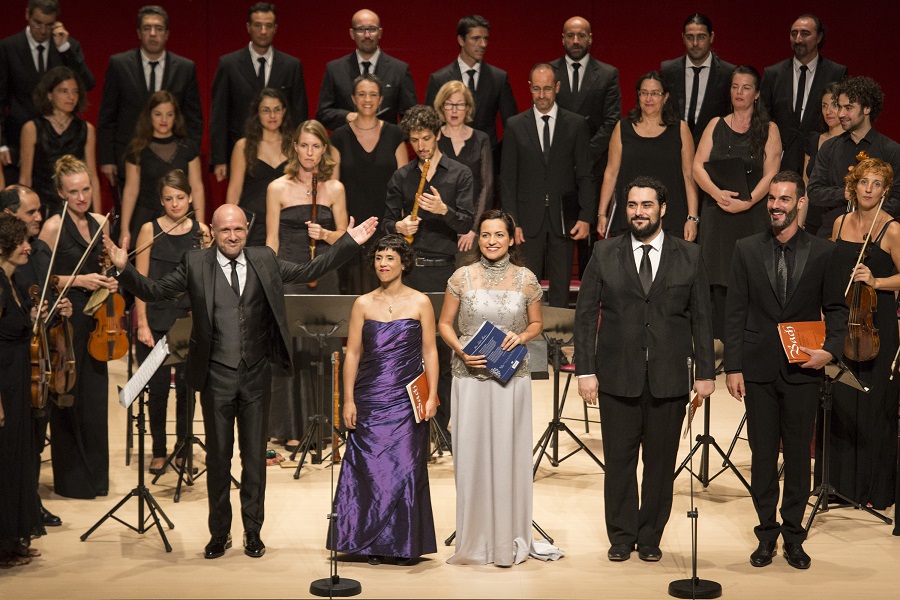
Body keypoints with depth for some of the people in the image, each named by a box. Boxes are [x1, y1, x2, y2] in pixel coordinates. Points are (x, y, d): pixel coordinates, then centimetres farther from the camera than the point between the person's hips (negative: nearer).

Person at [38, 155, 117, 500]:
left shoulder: (100, 223, 8)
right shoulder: (54, 227, -10)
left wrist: (108, 281, 1)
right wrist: (77, 281, -19)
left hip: (95, 321, 6)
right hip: (66, 321, -6)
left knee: (96, 399, 10)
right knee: (69, 400, 2)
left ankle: (95, 474, 22)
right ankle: (71, 480, 14)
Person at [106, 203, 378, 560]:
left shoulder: (265, 261, 5)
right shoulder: (196, 264, -1)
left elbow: (311, 271, 9)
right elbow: (153, 292, -1)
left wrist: (351, 241, 3)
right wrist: (124, 268, -16)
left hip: (256, 376, 1)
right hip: (216, 376, -1)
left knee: (255, 457, 9)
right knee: (218, 457, 8)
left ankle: (253, 533, 21)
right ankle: (219, 534, 21)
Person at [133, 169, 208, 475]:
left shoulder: (200, 231, 4)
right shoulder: (150, 230, -1)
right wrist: (142, 324, -8)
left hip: (190, 319, 1)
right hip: (156, 320, -1)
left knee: (186, 386, 4)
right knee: (158, 387, 1)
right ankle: (159, 451, 16)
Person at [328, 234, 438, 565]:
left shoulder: (420, 303, 3)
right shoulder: (363, 304, 6)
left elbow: (430, 352, 3)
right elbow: (352, 353, 5)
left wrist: (432, 396, -5)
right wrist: (348, 399, -1)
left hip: (407, 400, -1)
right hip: (370, 399, 1)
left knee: (406, 469, 0)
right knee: (370, 469, 2)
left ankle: (406, 544, 10)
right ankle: (374, 544, 13)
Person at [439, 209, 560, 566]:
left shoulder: (526, 279, 2)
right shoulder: (462, 277, 0)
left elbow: (536, 324, 13)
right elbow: (445, 324, 7)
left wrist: (521, 337, -8)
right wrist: (461, 352, -10)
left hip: (512, 376, 0)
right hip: (470, 376, 0)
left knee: (509, 452, 4)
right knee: (472, 453, 2)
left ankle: (511, 536, 15)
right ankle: (475, 538, 13)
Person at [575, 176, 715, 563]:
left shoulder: (689, 257, 5)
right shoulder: (605, 254, 4)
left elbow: (702, 318, 5)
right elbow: (585, 314, 3)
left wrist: (705, 372, 0)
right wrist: (585, 370, -4)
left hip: (669, 378, 0)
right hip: (618, 376, 0)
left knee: (661, 462, 7)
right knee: (619, 461, 5)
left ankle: (650, 538, 20)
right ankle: (621, 538, 19)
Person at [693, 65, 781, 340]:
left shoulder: (768, 129, 5)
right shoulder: (716, 125, 12)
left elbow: (770, 175, -2)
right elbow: (698, 167, 4)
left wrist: (747, 202, -17)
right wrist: (717, 193, -13)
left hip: (753, 213, -2)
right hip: (717, 212, 2)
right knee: (718, 280, -1)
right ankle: (723, 340, 4)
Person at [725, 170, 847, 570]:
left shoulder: (821, 252, 3)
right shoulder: (747, 250, 4)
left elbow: (836, 308, 8)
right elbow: (735, 312, 3)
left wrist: (831, 349, -8)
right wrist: (733, 367, -2)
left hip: (803, 370, 0)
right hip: (759, 370, 1)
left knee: (798, 455, 5)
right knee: (762, 455, 6)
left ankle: (793, 535, 15)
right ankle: (767, 534, 16)